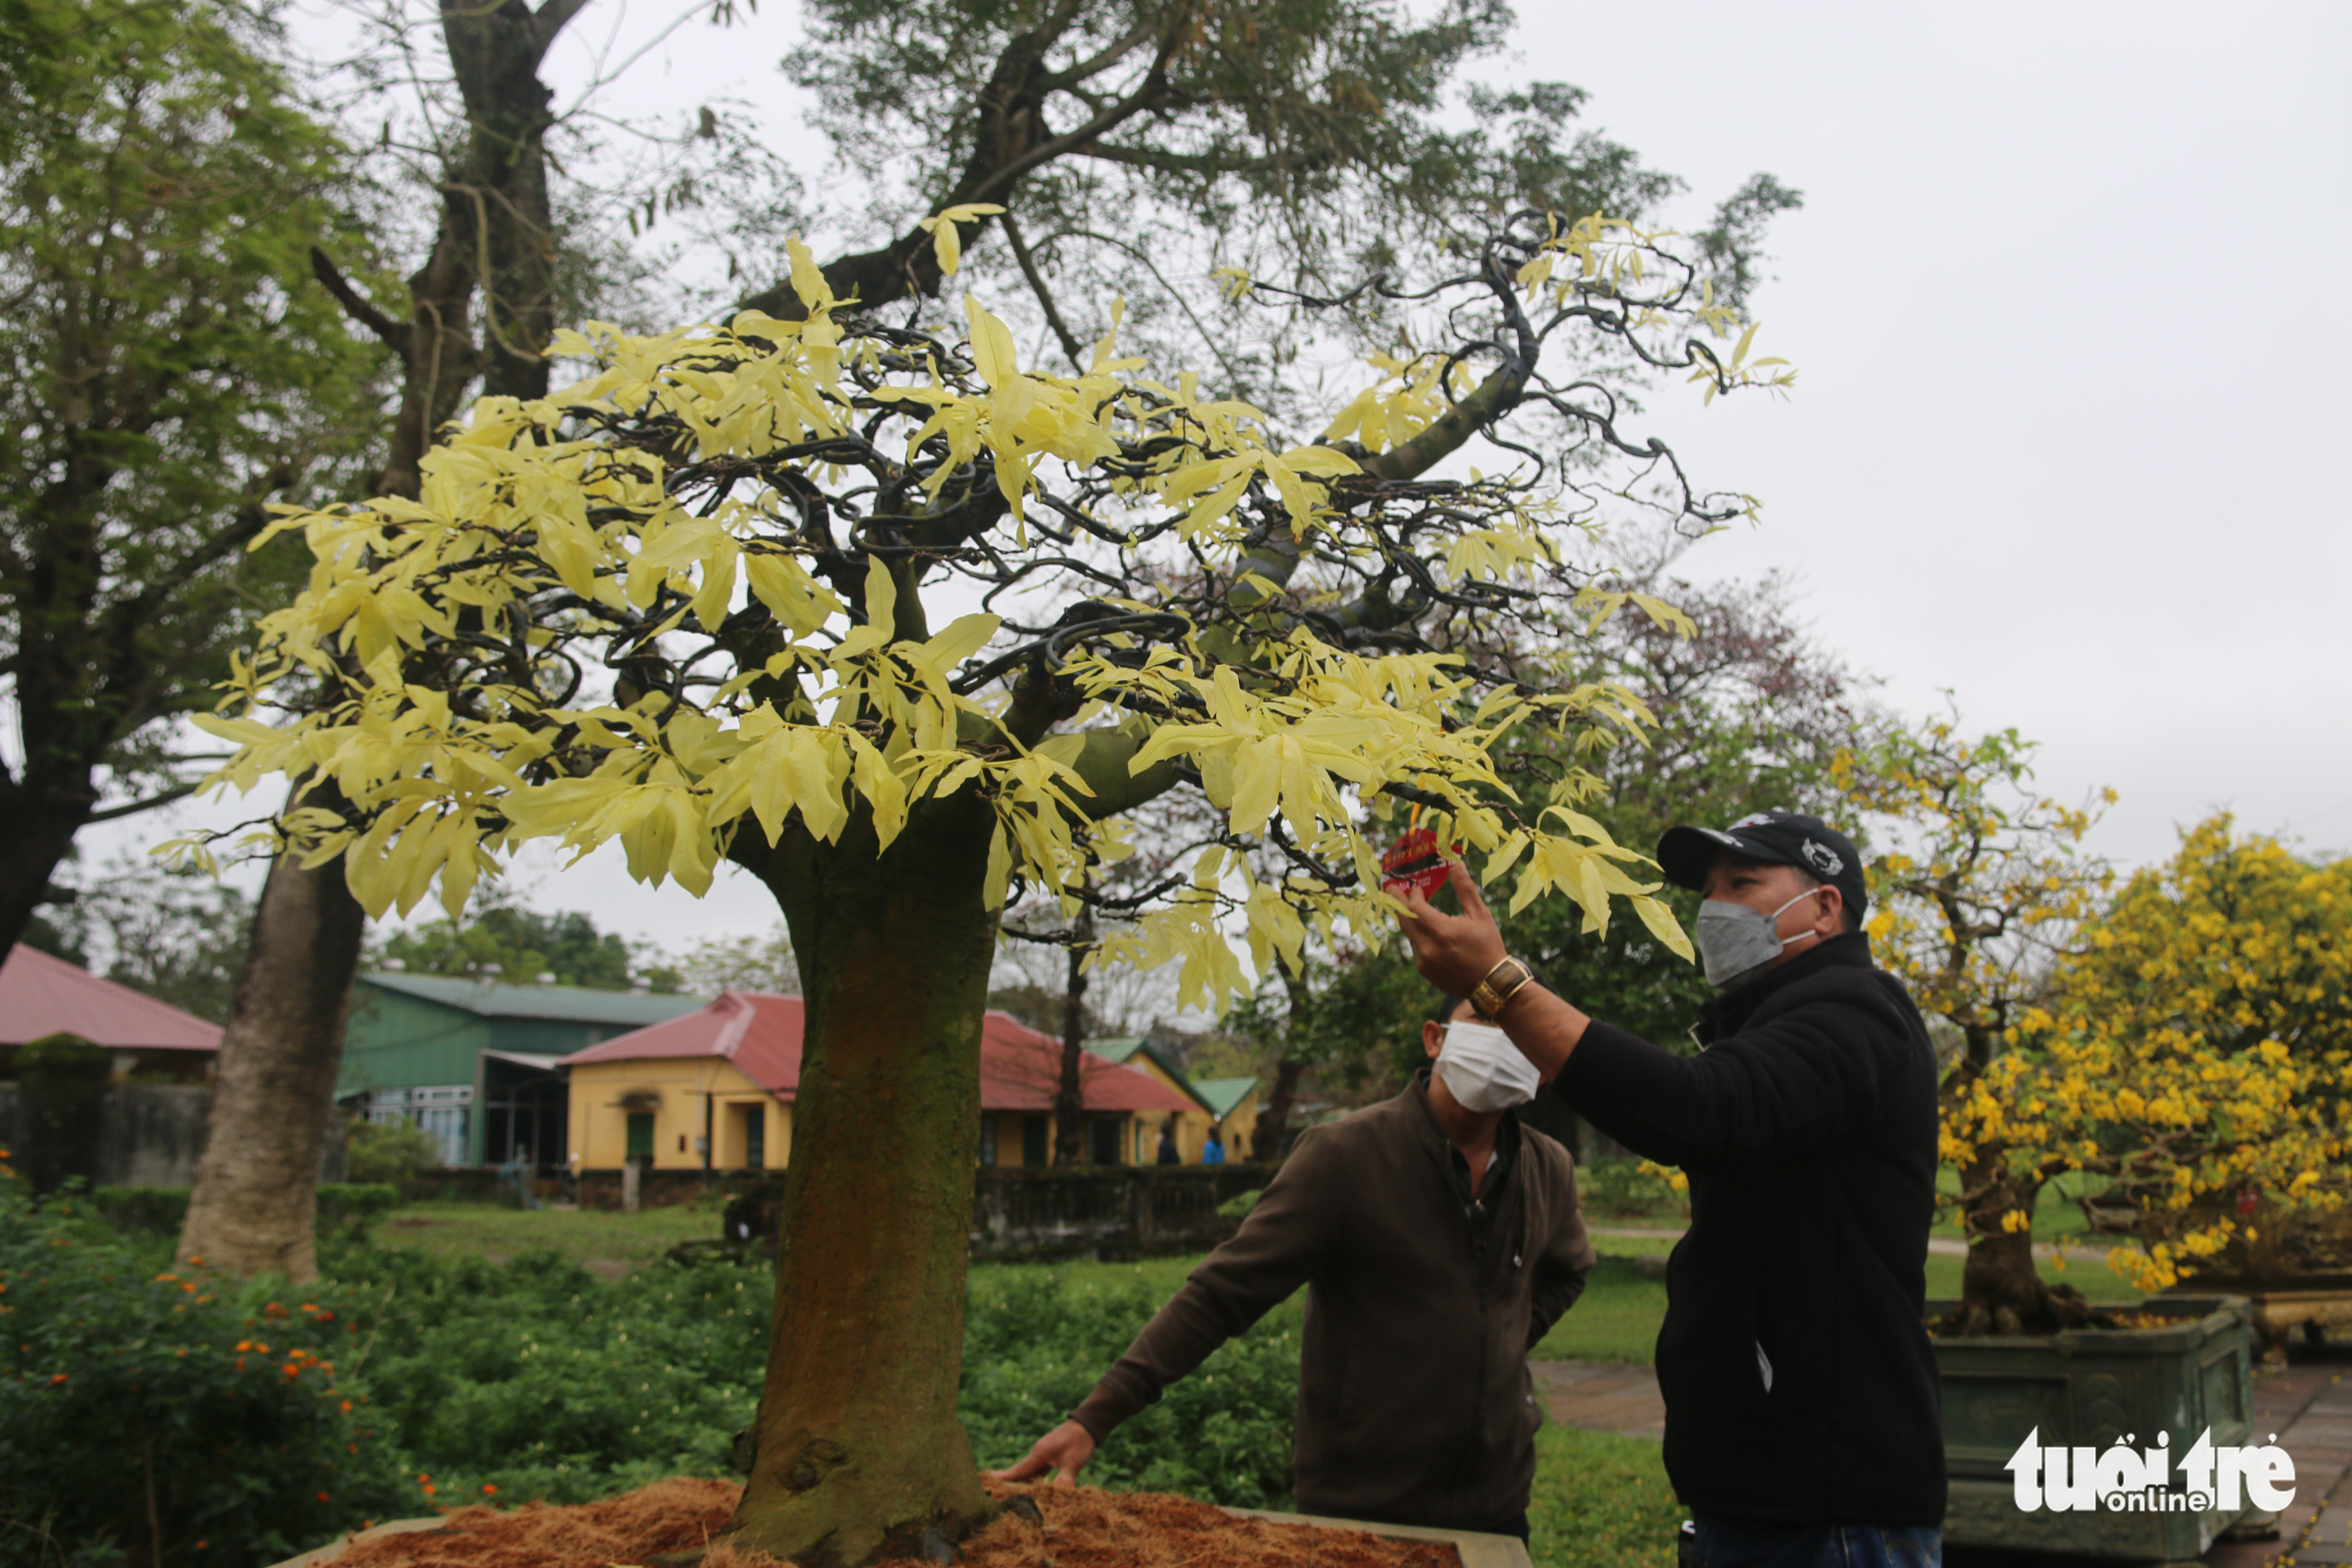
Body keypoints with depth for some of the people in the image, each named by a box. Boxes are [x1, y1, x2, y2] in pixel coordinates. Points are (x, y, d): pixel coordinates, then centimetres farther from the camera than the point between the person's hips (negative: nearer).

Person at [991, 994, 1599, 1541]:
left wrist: (1506, 1344, 8)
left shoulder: (1548, 1172, 2)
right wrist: (1095, 1417, -23)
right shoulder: (1344, 1155, -14)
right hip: (1356, 1509, -5)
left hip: (1496, 1507, 5)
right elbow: (1220, 1293, -17)